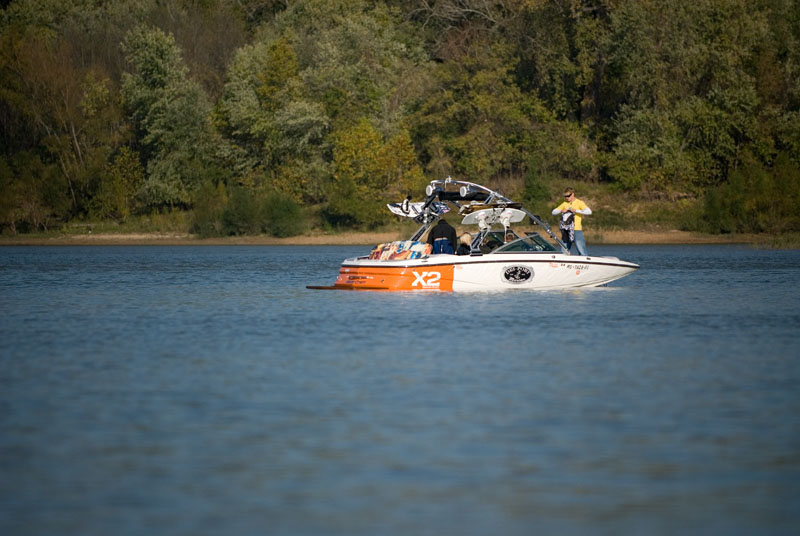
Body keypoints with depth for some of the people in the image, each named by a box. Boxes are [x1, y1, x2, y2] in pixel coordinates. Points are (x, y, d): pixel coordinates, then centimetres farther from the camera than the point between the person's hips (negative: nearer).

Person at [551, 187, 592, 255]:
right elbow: (554, 212, 15)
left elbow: (589, 211, -14)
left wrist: (576, 210, -17)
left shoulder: (579, 203, 0)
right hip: (566, 231, 5)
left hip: (577, 230, -5)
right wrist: (561, 211, -5)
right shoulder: (565, 204, 14)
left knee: (582, 252, -10)